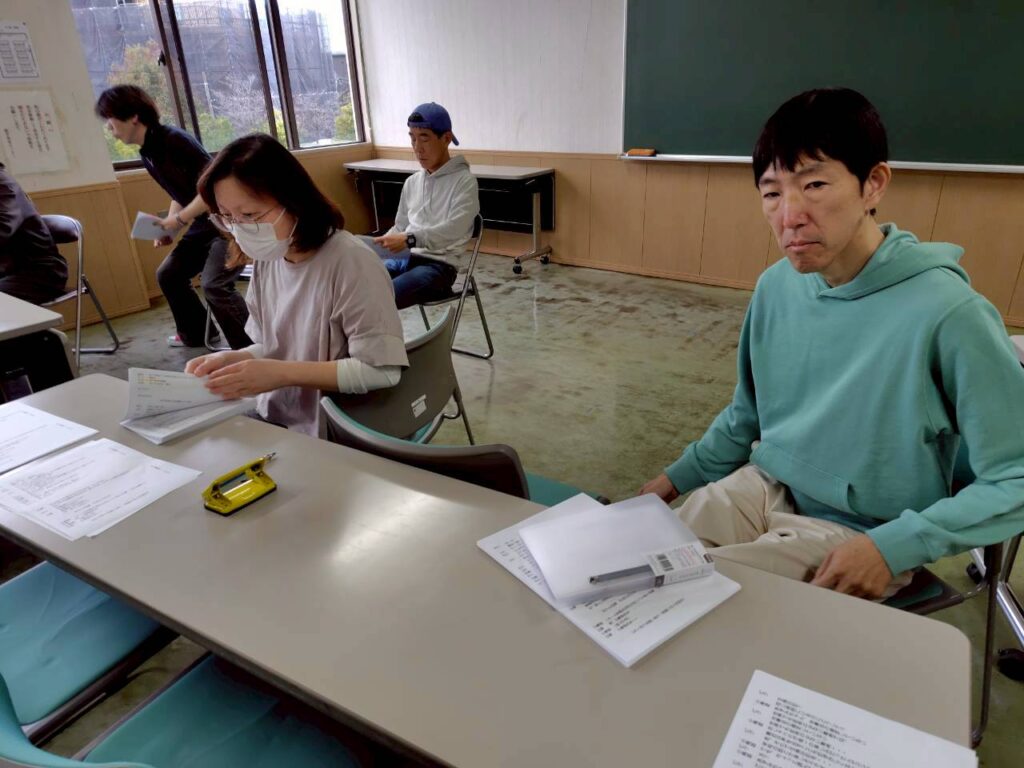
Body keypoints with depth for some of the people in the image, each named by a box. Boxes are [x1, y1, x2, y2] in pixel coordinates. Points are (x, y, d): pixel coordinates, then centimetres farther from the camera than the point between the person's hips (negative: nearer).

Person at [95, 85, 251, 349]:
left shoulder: (174, 139, -18)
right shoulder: (147, 154, 10)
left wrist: (179, 220, -18)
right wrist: (166, 227, 7)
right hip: (204, 224, 10)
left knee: (213, 284, -26)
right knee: (168, 274, 13)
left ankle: (251, 348, -18)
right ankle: (195, 335, 28)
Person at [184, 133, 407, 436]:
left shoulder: (351, 263, -21)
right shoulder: (266, 260, 3)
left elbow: (381, 372, -23)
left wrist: (283, 373, -24)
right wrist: (234, 359, -7)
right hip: (273, 423, 7)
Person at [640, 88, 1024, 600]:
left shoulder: (946, 312, -23)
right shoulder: (775, 287, -4)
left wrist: (893, 546, -21)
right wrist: (675, 478, 8)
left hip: (856, 532, -5)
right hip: (762, 490, 5)